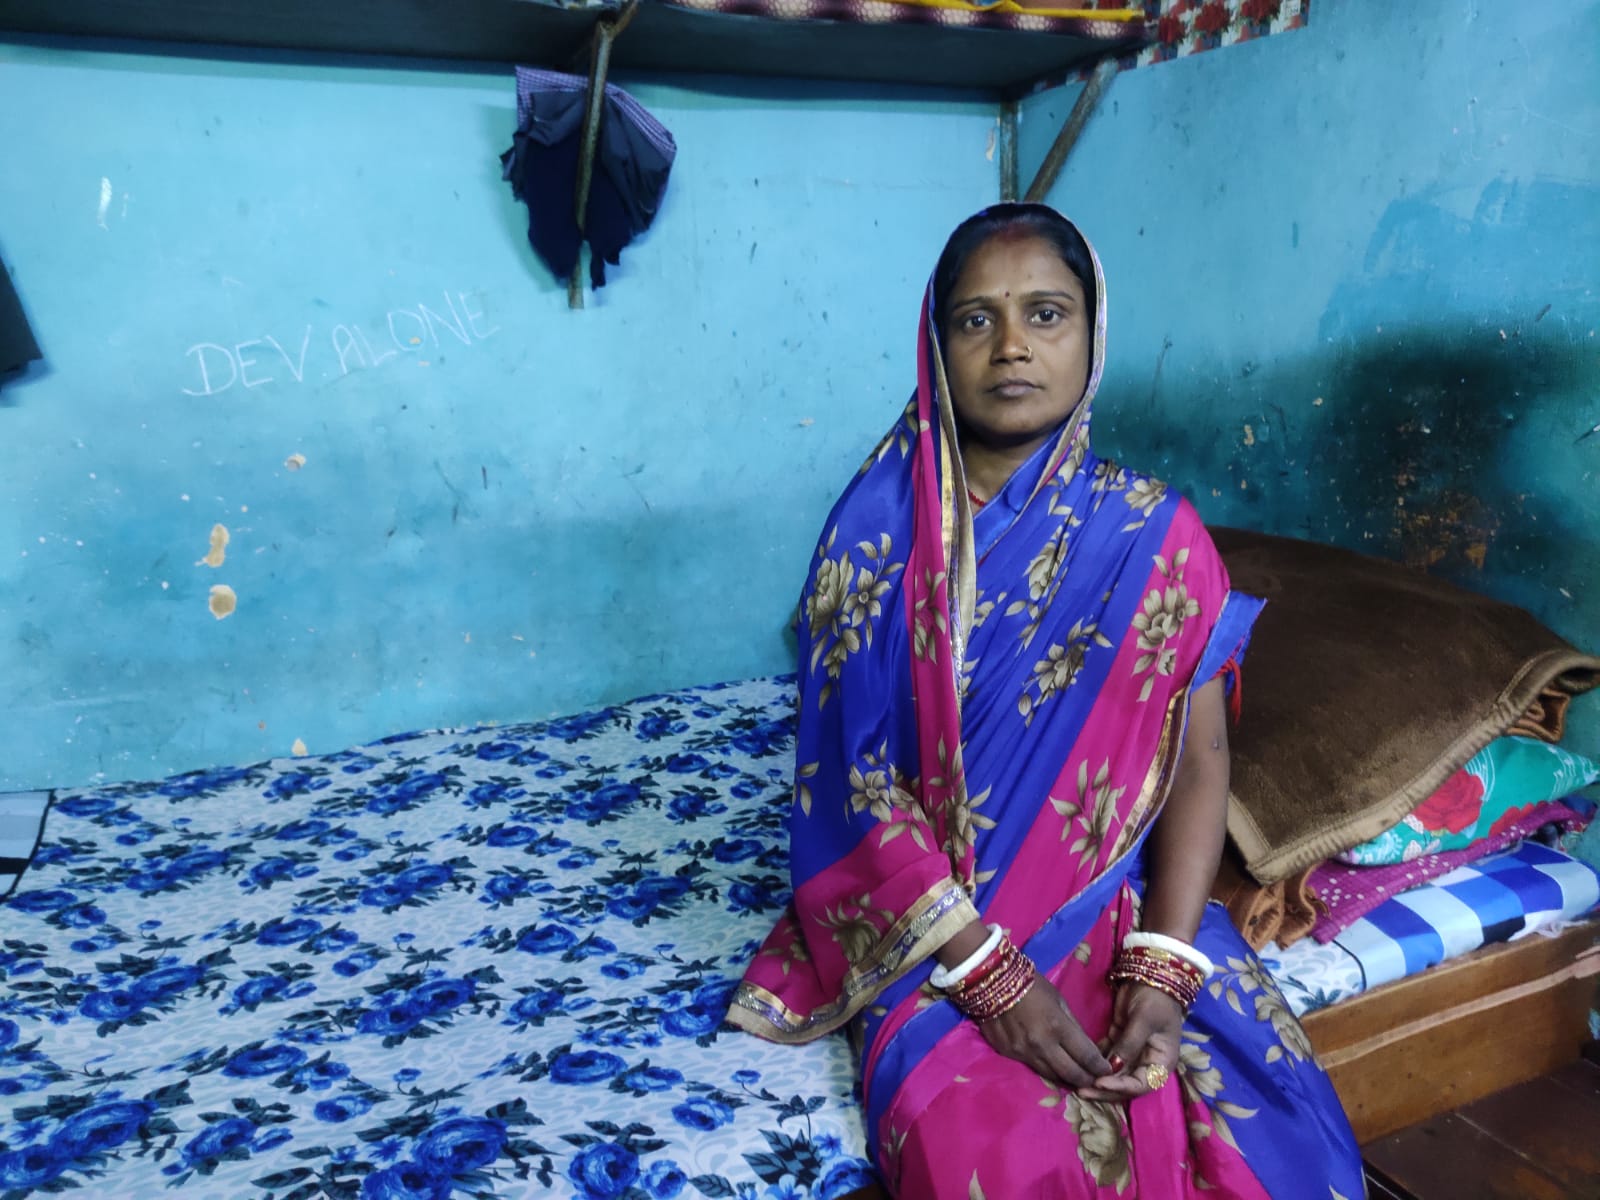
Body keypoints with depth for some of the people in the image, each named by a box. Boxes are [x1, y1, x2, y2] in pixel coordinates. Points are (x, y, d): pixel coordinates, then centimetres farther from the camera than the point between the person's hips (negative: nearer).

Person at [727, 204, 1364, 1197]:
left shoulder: (1154, 536, -2)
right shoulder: (879, 527, -7)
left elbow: (1200, 761, -3)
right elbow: (853, 772, -10)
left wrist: (1161, 964, -17)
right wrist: (989, 971, -16)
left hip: (1118, 908, 3)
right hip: (933, 921, -2)